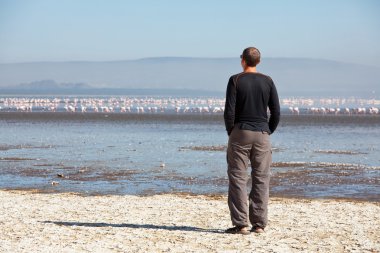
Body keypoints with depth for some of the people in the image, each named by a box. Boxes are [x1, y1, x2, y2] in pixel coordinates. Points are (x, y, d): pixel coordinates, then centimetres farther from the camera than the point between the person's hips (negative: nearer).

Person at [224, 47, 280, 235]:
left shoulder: (236, 80, -5)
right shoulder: (267, 81, 4)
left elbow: (229, 110, -10)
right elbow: (276, 112, 3)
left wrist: (231, 132, 4)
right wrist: (268, 131, 14)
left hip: (240, 133, -3)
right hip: (262, 134, 3)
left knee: (237, 178, 1)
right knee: (261, 180, 6)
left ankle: (240, 224, -4)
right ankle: (259, 224, 6)